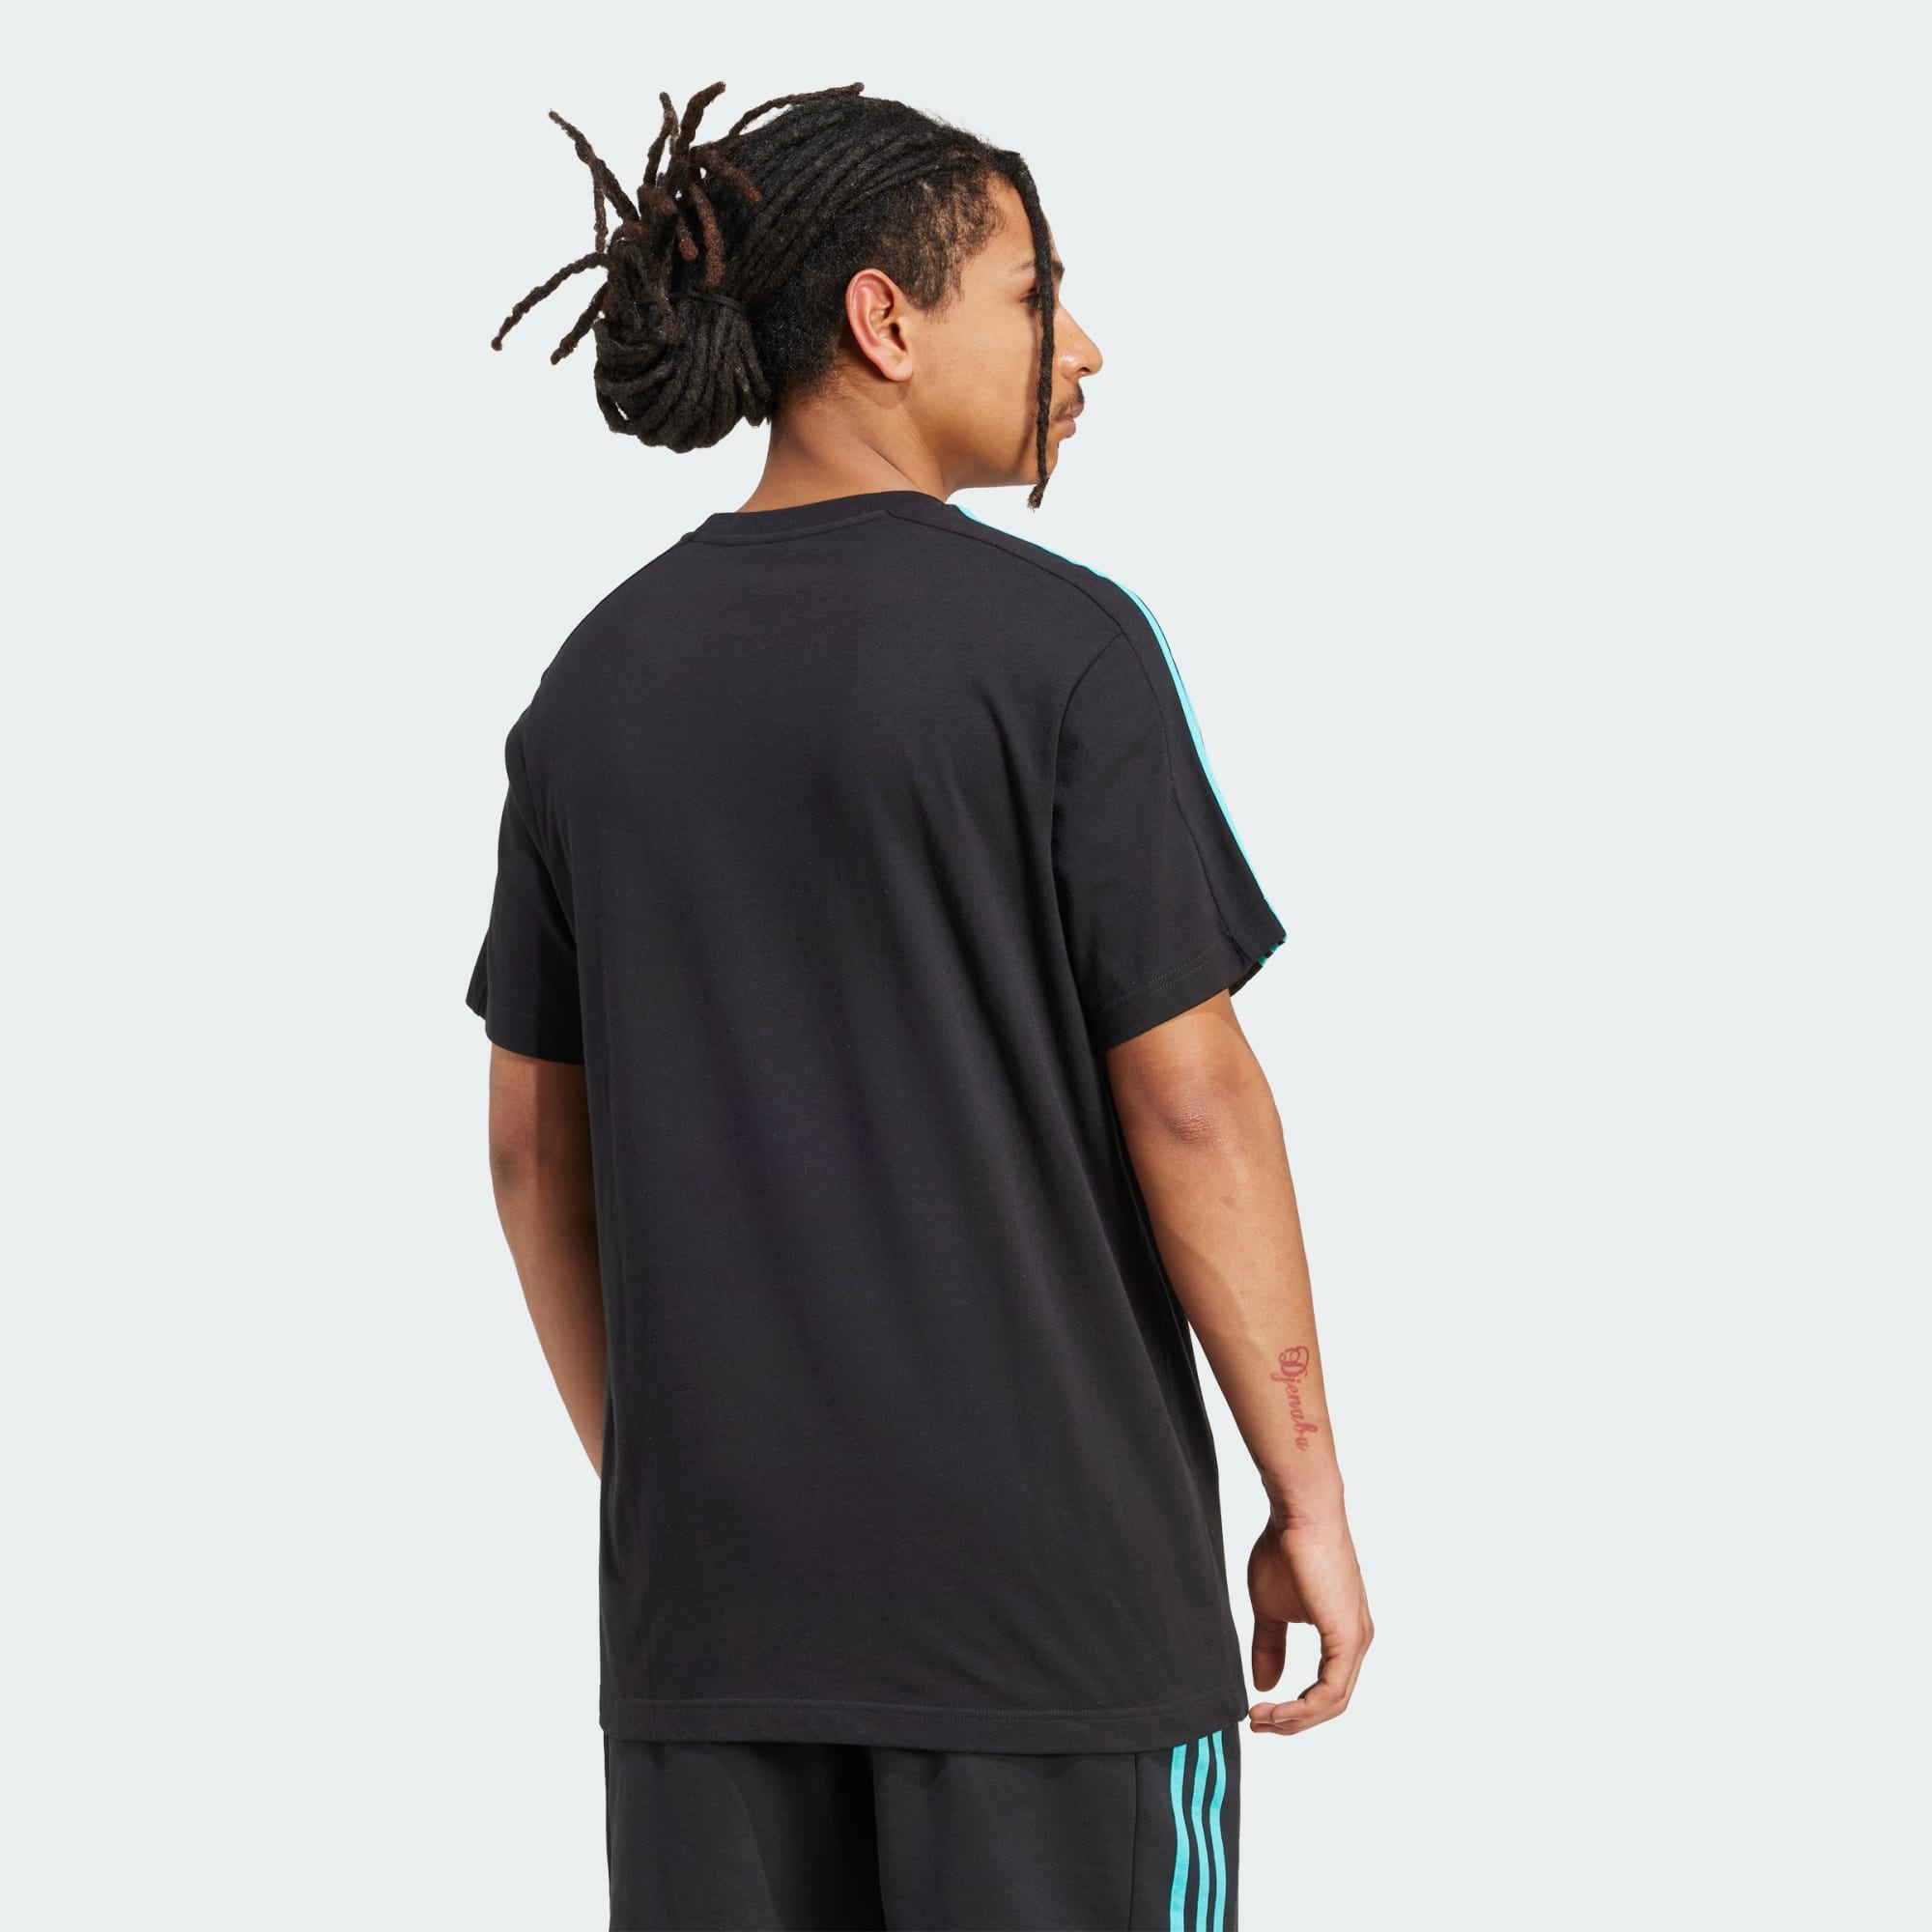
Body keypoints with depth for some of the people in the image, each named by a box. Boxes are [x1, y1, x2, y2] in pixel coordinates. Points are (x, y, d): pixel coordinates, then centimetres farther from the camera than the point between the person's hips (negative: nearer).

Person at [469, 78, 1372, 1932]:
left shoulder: (599, 678, 6)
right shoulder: (1056, 644, -11)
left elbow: (536, 1141, 10)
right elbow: (1191, 1100, -13)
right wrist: (1311, 1497, -5)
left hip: (716, 1575, 5)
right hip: (1052, 1568, -5)